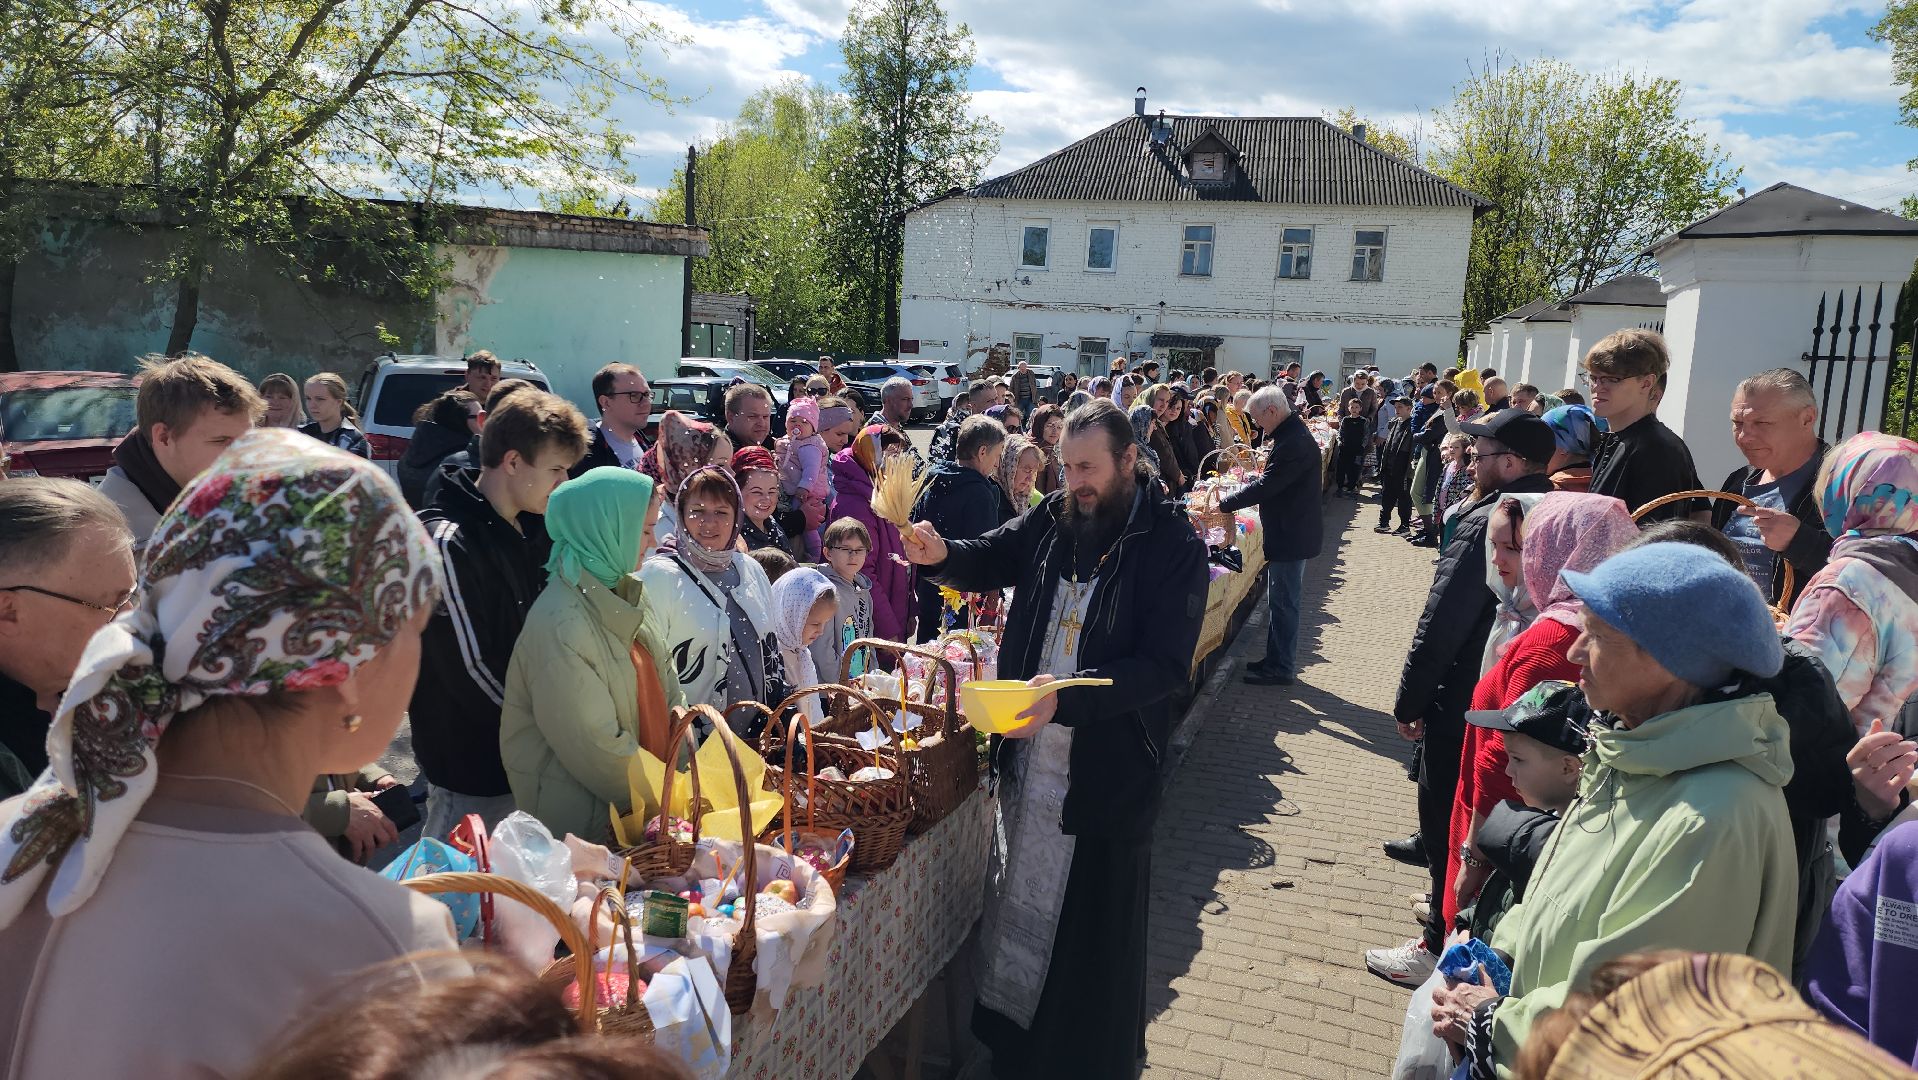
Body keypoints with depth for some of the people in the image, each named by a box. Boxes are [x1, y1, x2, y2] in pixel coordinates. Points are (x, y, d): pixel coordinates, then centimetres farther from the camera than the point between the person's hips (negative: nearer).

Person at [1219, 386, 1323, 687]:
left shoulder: (1294, 443, -24)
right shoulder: (1290, 434, 11)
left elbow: (1266, 486, -26)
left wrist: (1224, 504, -19)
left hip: (1291, 535, -11)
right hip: (1289, 531, 11)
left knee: (1283, 601, -2)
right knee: (1280, 600, 17)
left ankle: (1281, 668, 7)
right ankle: (1276, 659, 27)